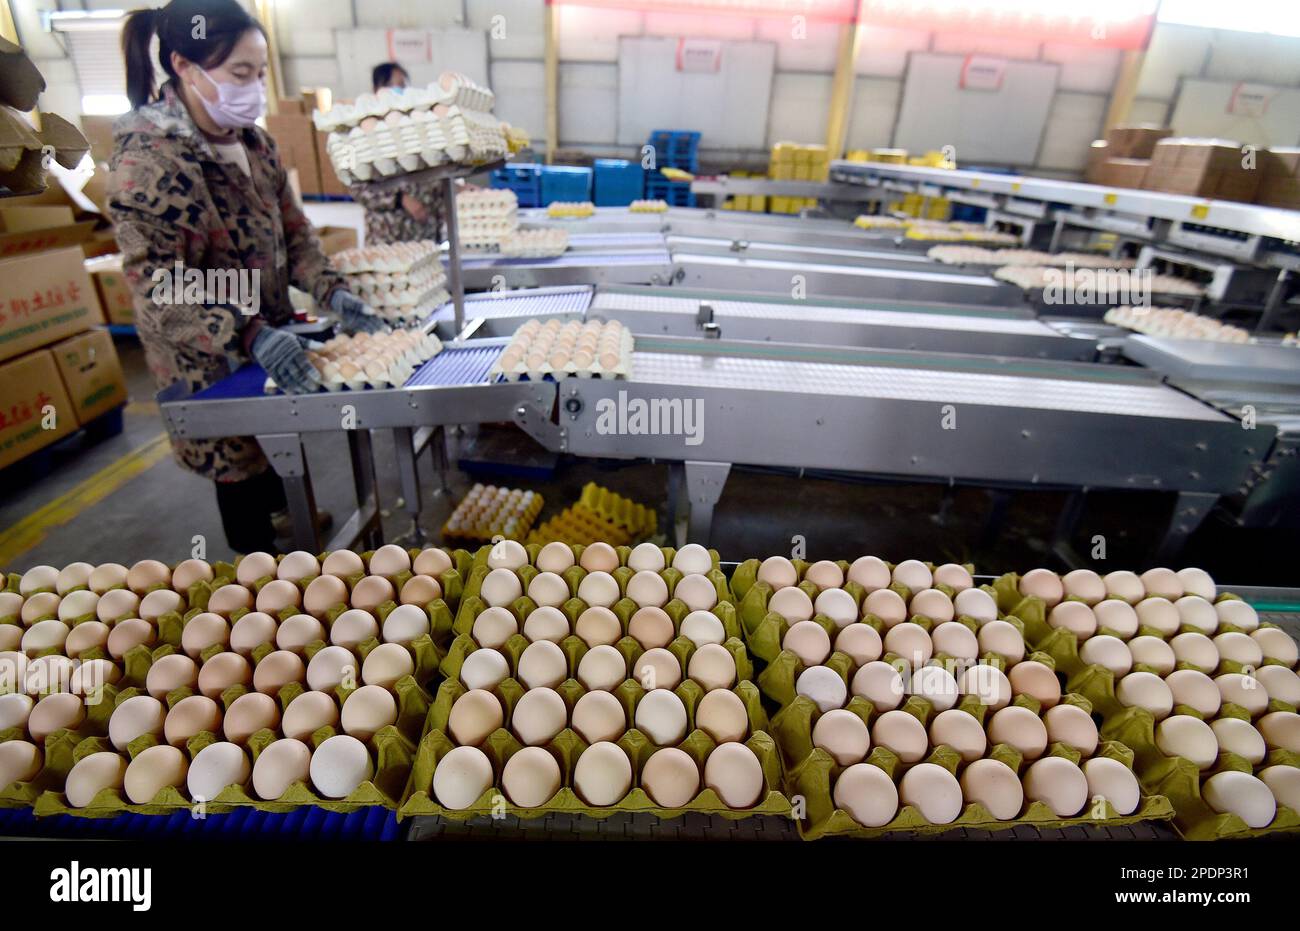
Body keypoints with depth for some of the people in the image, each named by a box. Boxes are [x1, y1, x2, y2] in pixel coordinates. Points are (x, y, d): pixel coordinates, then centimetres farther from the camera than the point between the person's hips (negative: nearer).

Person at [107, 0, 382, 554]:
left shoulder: (253, 143, 3)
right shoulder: (148, 160, -20)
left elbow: (292, 231, 6)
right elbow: (156, 283, -25)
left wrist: (331, 292, -12)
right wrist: (250, 336, -38)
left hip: (270, 336, 7)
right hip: (209, 361, -7)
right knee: (241, 465, 7)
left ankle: (285, 514, 47)